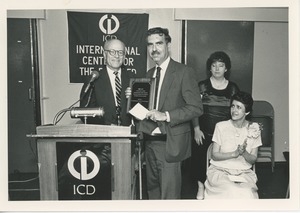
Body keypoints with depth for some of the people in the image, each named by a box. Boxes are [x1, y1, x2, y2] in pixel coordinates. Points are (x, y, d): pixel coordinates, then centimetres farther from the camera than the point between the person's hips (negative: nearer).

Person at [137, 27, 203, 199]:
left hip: (170, 143, -6)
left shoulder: (184, 72, -9)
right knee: (152, 190, 18)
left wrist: (166, 115, -22)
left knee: (169, 194, 0)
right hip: (150, 141, 7)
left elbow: (196, 108, -14)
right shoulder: (150, 73, 13)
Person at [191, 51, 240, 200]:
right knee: (200, 159, 2)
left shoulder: (233, 88, 5)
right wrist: (196, 129, -7)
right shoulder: (202, 86, 1)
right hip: (204, 133, 0)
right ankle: (201, 187, 23)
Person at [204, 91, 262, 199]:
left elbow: (253, 160, 5)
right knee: (232, 192, -31)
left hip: (244, 173, 2)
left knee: (248, 193, -30)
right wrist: (234, 154, -18)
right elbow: (214, 155, -3)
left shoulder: (254, 129, 2)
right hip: (220, 171, -1)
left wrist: (244, 153, -17)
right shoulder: (221, 126, -3)